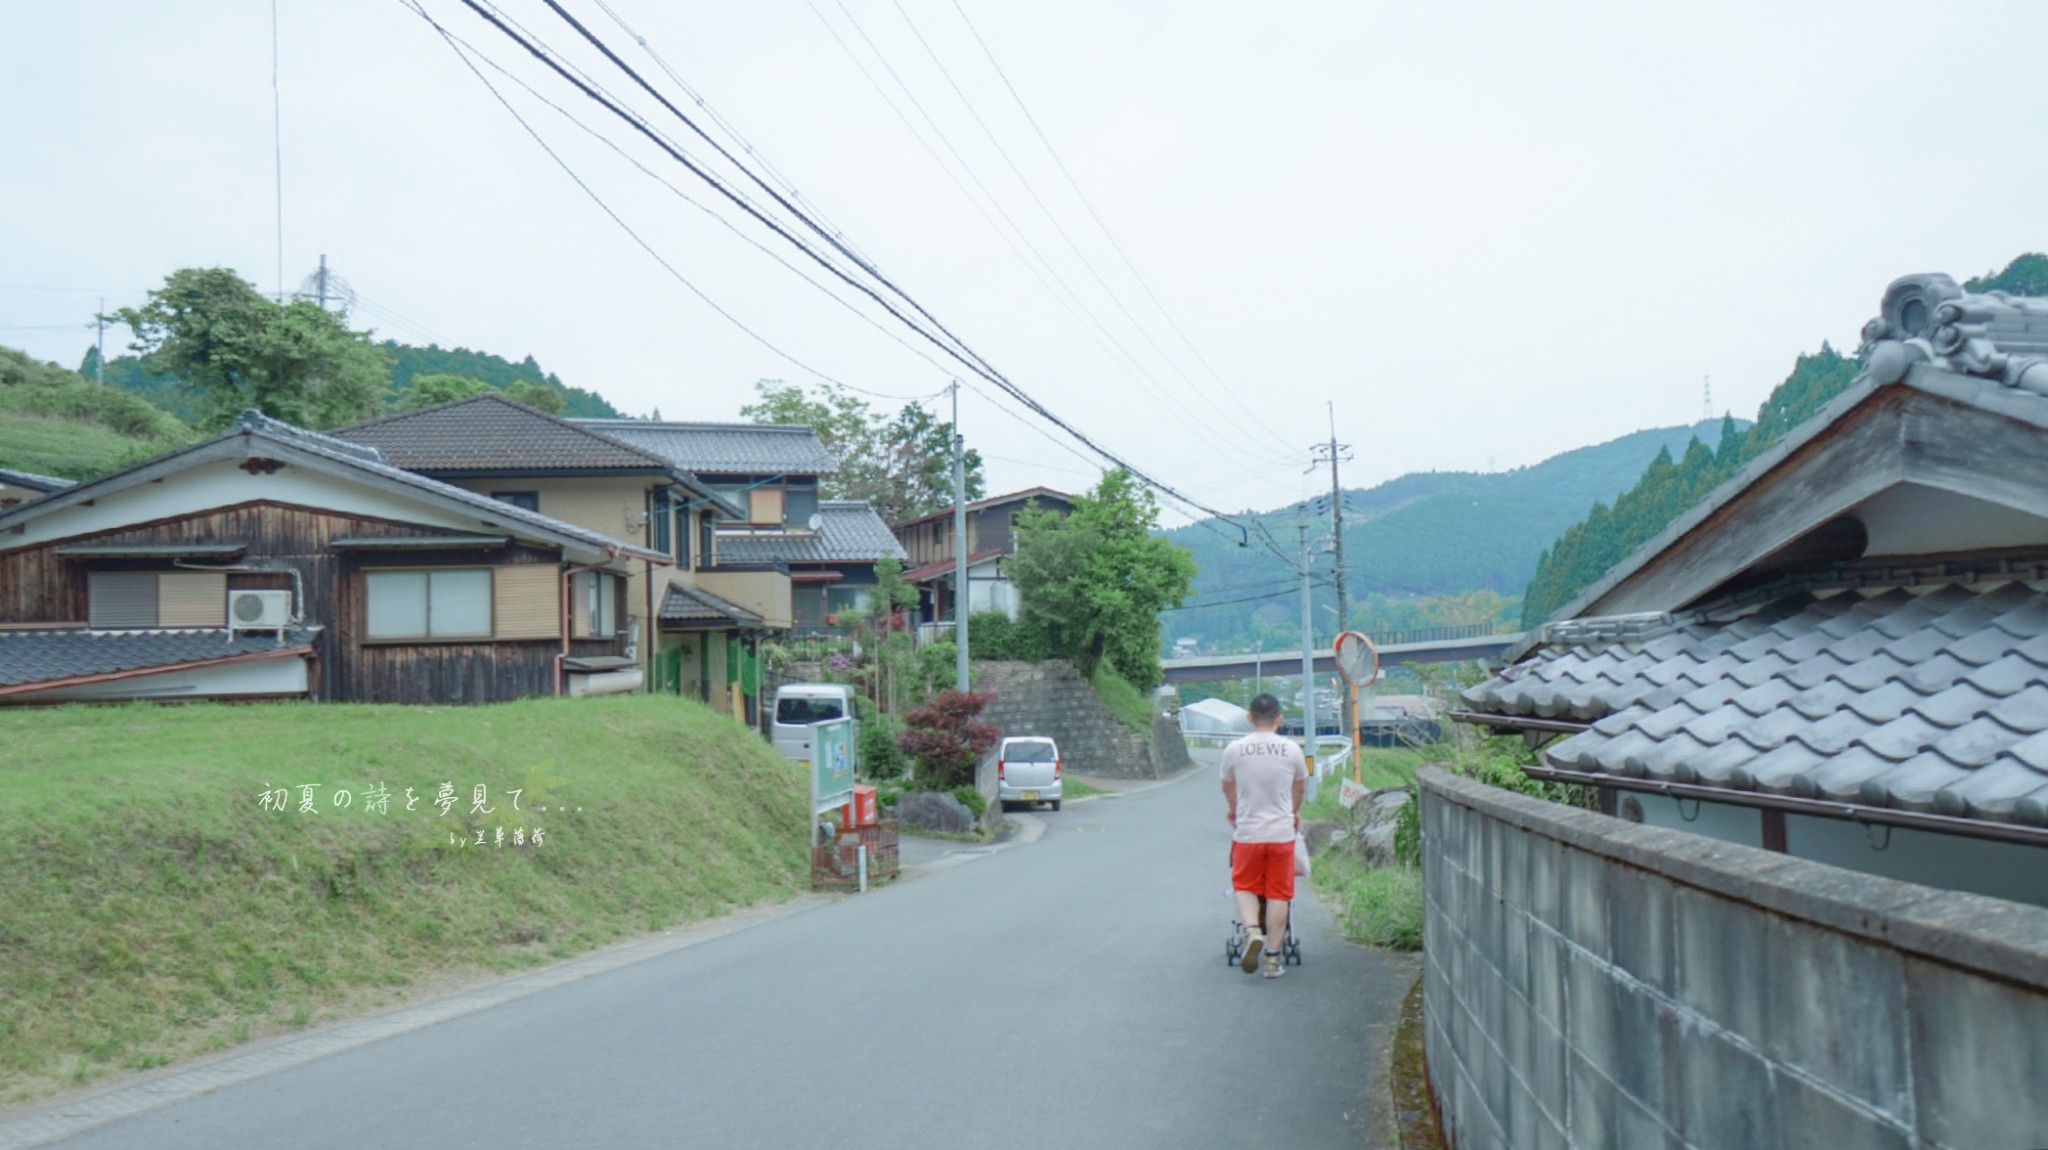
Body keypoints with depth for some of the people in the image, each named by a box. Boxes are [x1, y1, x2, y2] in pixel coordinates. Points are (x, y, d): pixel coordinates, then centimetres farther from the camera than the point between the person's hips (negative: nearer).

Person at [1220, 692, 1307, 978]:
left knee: (1244, 887, 15)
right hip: (1281, 833, 0)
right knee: (1278, 894, 7)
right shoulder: (1291, 750, -2)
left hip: (1247, 833, 0)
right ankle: (1273, 957, 8)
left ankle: (1251, 930, -10)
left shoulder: (1234, 750, -4)